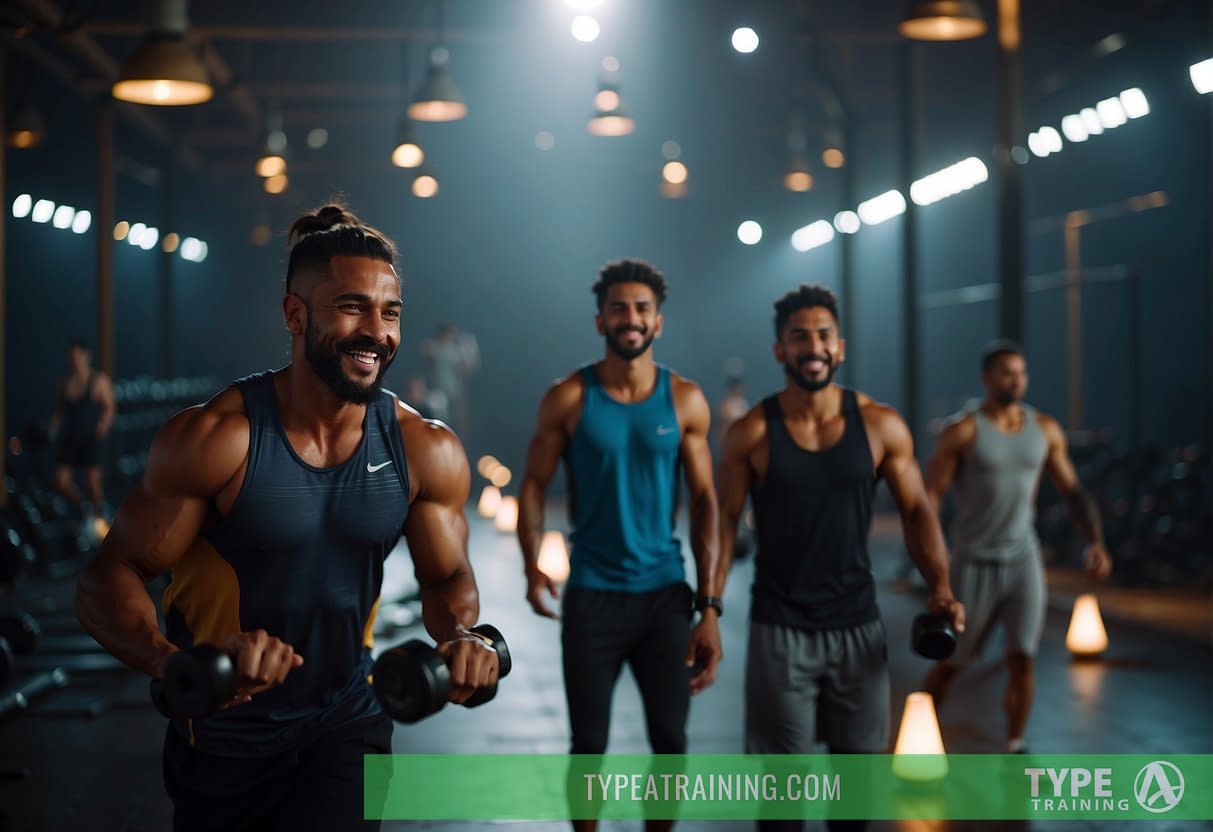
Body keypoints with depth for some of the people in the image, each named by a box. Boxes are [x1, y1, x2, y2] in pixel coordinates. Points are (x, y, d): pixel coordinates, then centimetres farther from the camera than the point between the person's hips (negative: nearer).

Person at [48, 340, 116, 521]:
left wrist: (104, 424, -24)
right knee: (61, 482, -2)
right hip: (69, 438, 4)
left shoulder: (99, 381, -3)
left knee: (93, 481, -4)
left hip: (92, 438, -4)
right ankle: (81, 509, 23)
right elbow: (59, 411, 16)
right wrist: (52, 427, 0)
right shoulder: (63, 384, 9)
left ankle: (98, 516, 13)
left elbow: (110, 407, -6)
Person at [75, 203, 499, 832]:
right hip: (224, 737, -1)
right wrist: (174, 663, -37)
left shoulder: (427, 452, -7)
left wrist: (460, 636, -17)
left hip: (347, 723, 2)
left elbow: (447, 577, 6)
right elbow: (108, 579, -16)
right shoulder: (215, 437, -18)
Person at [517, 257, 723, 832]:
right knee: (589, 745, 6)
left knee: (669, 740, 4)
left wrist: (710, 607, -4)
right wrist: (533, 568, -15)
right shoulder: (568, 399, -3)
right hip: (592, 595, -1)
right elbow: (534, 487, 1)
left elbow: (704, 502, 1)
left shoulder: (686, 401, 0)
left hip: (665, 595, 1)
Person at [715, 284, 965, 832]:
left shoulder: (880, 426, -2)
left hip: (858, 626, 2)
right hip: (780, 629, -2)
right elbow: (724, 520, -2)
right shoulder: (751, 433, -5)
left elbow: (916, 509, 3)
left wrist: (939, 586, -11)